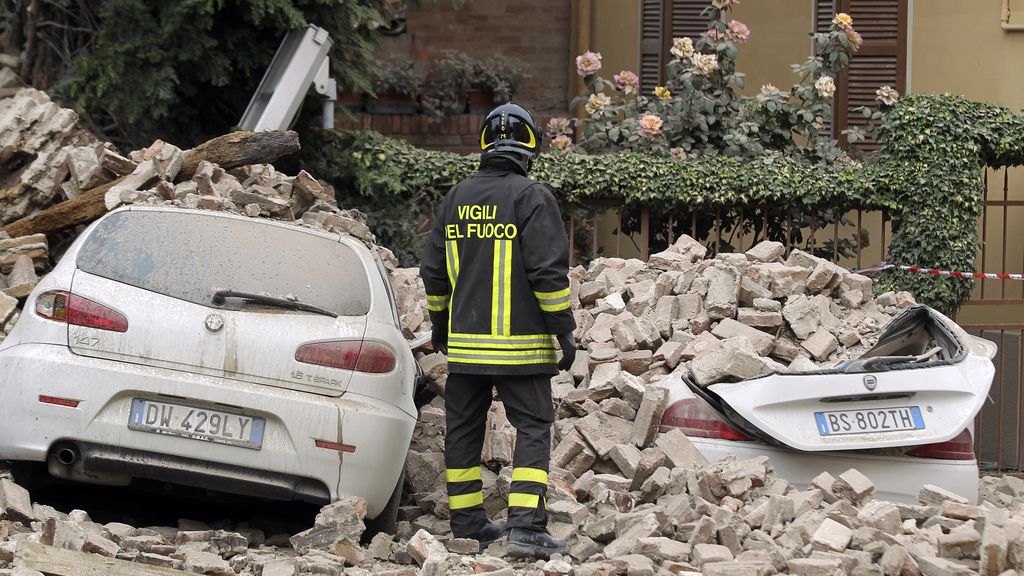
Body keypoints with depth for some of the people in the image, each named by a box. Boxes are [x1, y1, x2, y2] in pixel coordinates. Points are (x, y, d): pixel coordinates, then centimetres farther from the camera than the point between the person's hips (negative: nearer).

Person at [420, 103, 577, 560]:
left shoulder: (456, 199, 10)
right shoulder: (531, 198, -8)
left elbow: (434, 271, 15)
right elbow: (548, 271, -13)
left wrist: (440, 325, 27)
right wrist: (564, 331, -6)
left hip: (465, 341, 5)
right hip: (520, 344, -5)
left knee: (464, 428, 12)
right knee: (532, 428, -2)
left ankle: (467, 523, 18)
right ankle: (525, 526, -13)